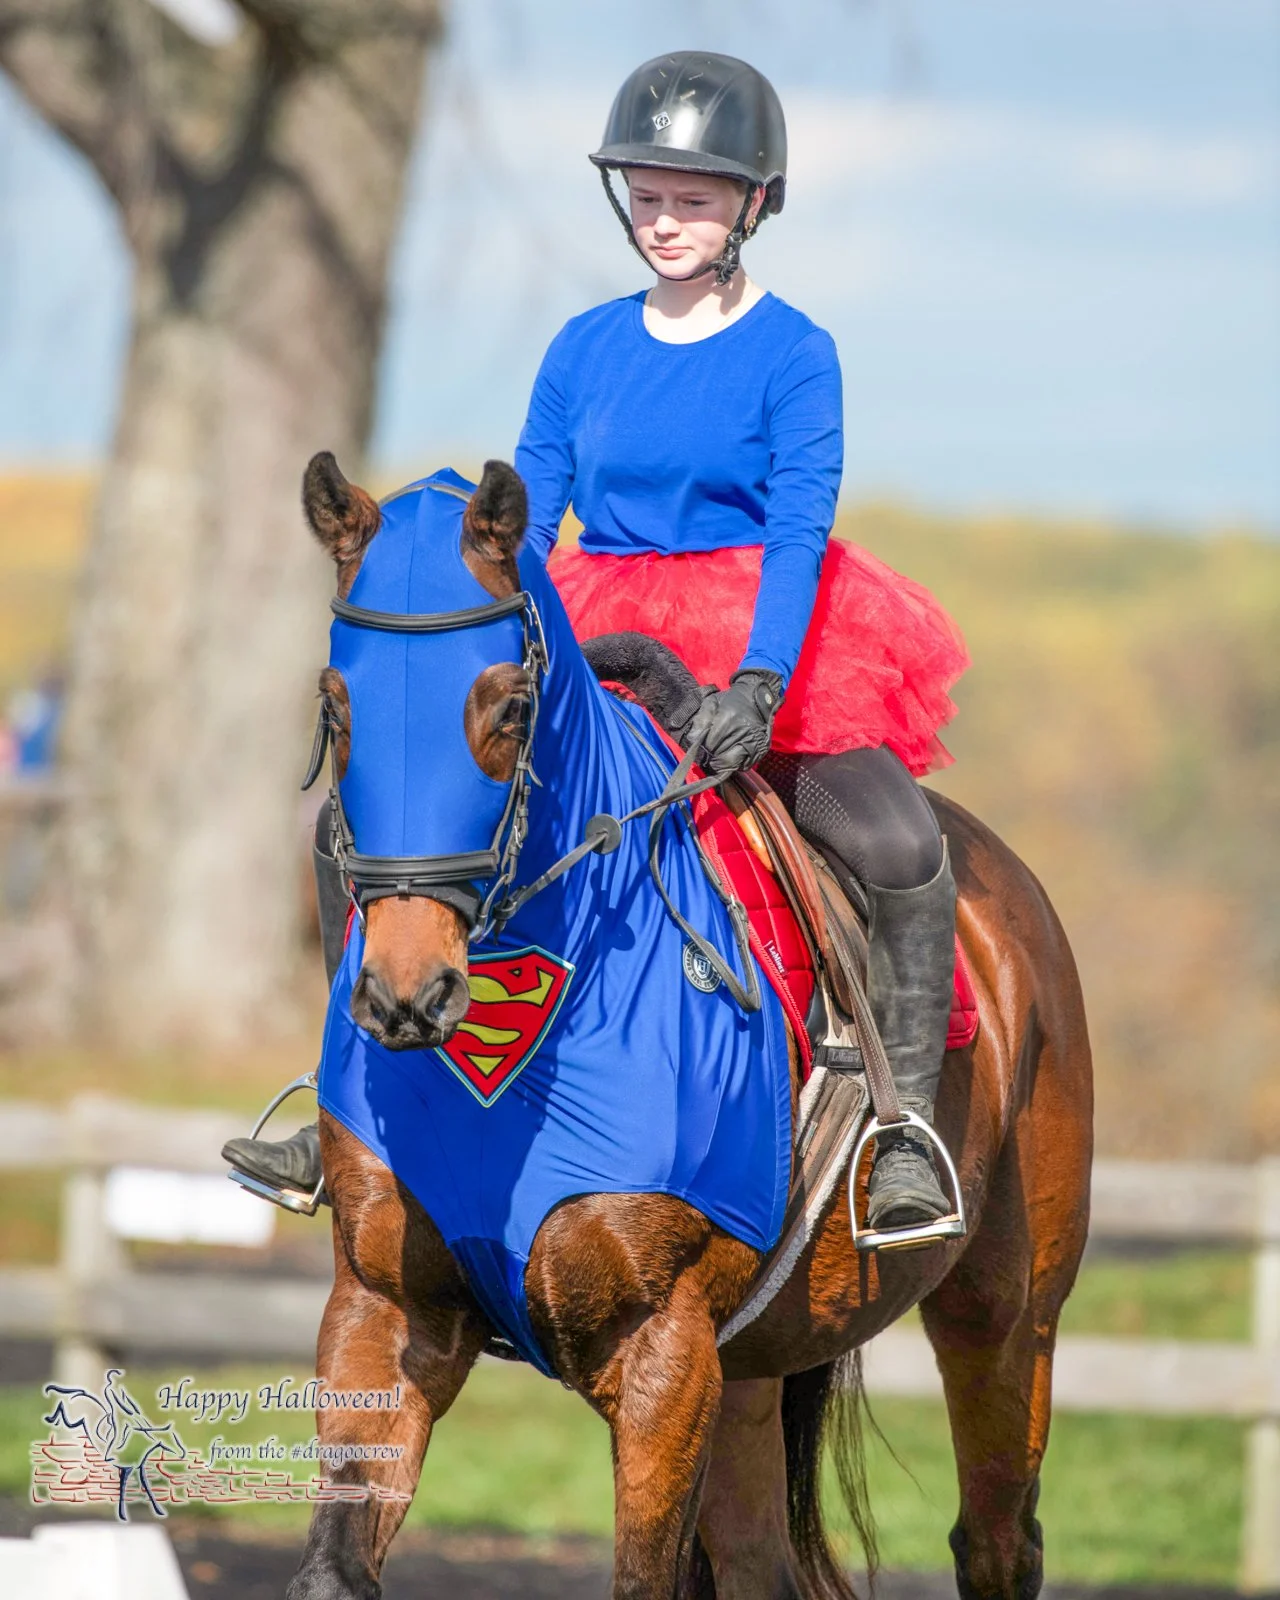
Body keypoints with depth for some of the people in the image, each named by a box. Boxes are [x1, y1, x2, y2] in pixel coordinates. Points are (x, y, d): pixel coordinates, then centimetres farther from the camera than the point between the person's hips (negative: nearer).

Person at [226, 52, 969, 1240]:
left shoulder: (793, 357, -5)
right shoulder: (586, 349, 7)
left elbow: (799, 531, -15)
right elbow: (526, 517, 7)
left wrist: (757, 684, -30)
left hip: (769, 651, -4)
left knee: (904, 851, -27)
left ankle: (907, 1130, -17)